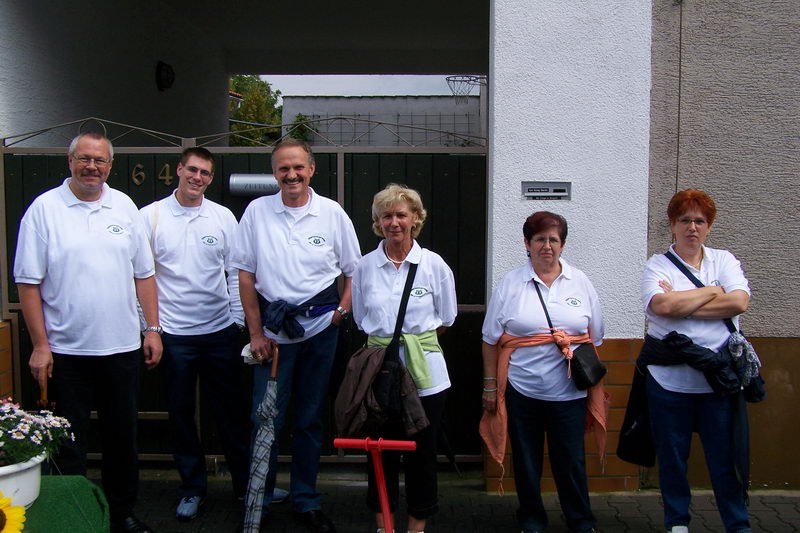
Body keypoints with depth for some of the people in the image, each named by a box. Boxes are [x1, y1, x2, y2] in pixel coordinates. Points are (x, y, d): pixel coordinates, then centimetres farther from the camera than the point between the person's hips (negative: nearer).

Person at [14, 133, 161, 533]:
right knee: (69, 442, 8)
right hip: (66, 350, -3)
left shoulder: (124, 207, 7)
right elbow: (29, 282, -5)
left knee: (122, 436, 14)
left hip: (122, 346, 3)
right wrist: (40, 345, -9)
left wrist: (153, 328, 6)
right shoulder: (44, 208, -4)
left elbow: (143, 273, 11)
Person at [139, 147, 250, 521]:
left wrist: (238, 319, 4)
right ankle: (192, 486, 24)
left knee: (231, 409, 9)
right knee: (181, 412, 9)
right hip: (173, 333, -1)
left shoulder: (224, 216, 4)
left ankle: (245, 481, 23)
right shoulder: (151, 216, 0)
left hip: (221, 331, 1)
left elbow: (236, 272, 8)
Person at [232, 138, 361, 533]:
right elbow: (245, 274, 3)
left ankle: (306, 501, 25)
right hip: (273, 328, 0)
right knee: (266, 418, 2)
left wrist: (341, 311, -4)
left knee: (310, 419, 11)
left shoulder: (332, 213, 1)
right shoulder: (257, 211, 0)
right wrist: (255, 331, -1)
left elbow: (353, 271, 9)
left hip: (320, 327, 1)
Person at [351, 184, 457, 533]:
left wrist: (416, 337, 3)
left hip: (424, 372, -1)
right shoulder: (365, 266, 2)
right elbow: (361, 320, 11)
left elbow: (445, 320, 6)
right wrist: (386, 339, 4)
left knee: (422, 452, 7)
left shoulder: (434, 265, -2)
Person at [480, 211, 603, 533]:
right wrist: (490, 385, 1)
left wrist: (591, 378, 6)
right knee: (526, 459, 11)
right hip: (520, 389, 0)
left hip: (569, 390, 1)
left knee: (571, 459, 8)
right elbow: (491, 340, 2)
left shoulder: (580, 283, 5)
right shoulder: (510, 284, 0)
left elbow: (595, 339, 10)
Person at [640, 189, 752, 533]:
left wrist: (682, 306, -12)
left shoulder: (724, 260, 8)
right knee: (672, 455, 10)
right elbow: (662, 305, -18)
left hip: (720, 377, 1)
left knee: (725, 456, 6)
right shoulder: (657, 266, 2)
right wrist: (712, 292, -7)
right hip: (670, 378, -1)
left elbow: (739, 302, -9)